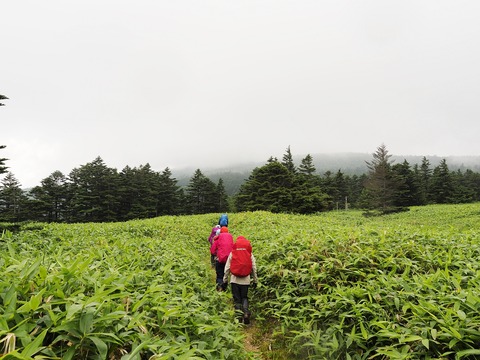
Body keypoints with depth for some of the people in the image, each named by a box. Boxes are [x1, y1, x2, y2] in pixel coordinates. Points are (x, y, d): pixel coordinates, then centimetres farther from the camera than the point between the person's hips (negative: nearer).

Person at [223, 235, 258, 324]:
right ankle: (246, 313, -8)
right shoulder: (250, 254, 3)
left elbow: (227, 267, 3)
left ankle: (239, 316, 5)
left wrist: (225, 280, 10)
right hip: (245, 280, 1)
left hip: (234, 280, -1)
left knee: (237, 299, 10)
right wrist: (255, 280, 13)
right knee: (244, 298, 14)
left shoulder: (232, 253, 1)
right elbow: (254, 268, 5)